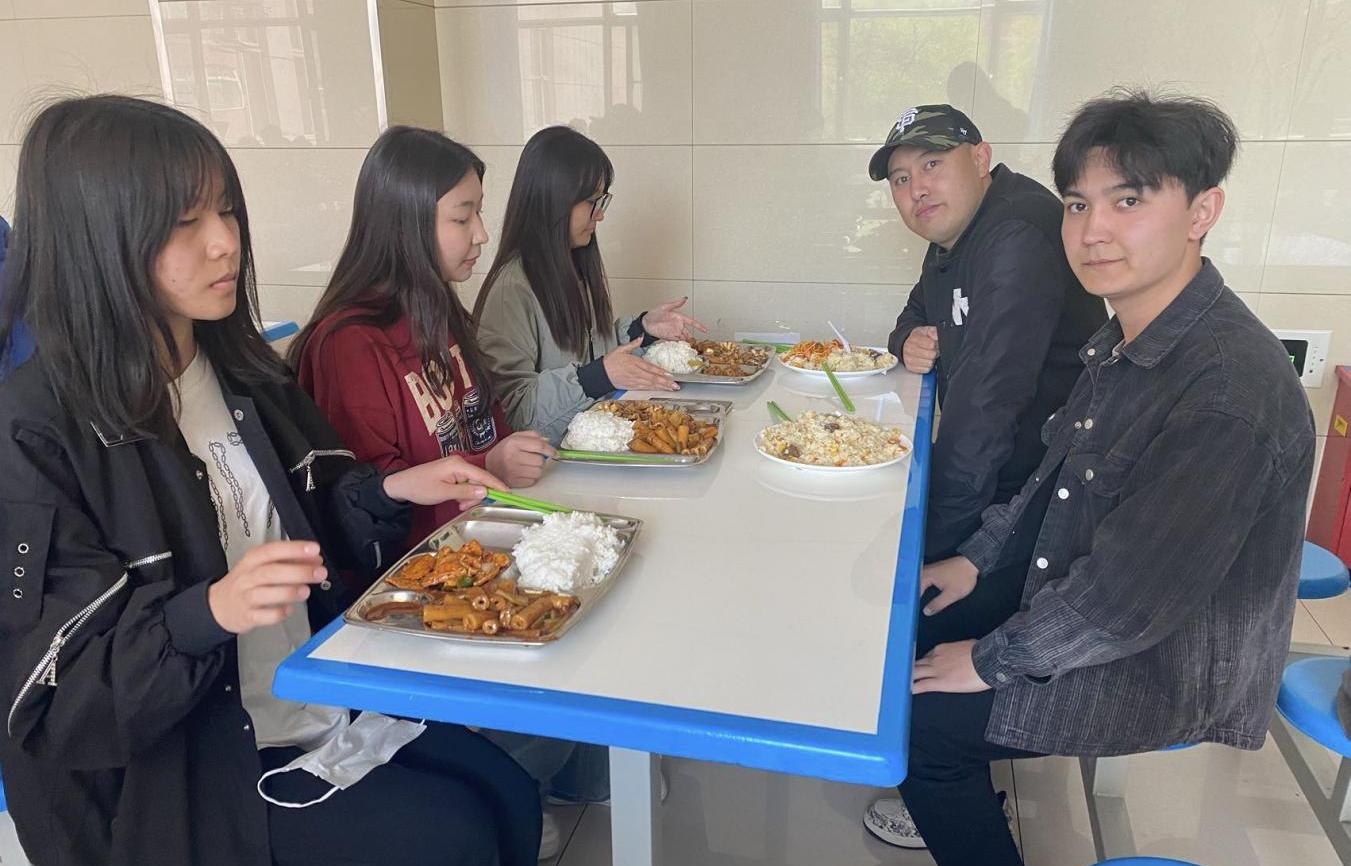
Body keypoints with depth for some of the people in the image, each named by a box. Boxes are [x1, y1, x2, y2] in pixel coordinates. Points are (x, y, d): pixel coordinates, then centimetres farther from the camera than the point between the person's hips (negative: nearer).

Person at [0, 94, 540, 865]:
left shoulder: (243, 371, 2)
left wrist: (389, 493, -5)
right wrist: (209, 613, -35)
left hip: (330, 705, 6)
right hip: (181, 771, -6)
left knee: (510, 800, 1)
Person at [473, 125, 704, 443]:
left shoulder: (575, 265, 11)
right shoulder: (512, 289, -18)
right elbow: (510, 406, -20)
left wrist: (643, 327, 8)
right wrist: (596, 376, -28)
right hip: (548, 455, -8)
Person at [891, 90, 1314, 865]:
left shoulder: (1231, 390, -31)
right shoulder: (1122, 342, -1)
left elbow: (1131, 597, -30)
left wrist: (991, 662, -18)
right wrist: (976, 561, 7)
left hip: (1169, 673, -8)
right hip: (1081, 609, 8)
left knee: (913, 718, -10)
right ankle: (946, 795, 34)